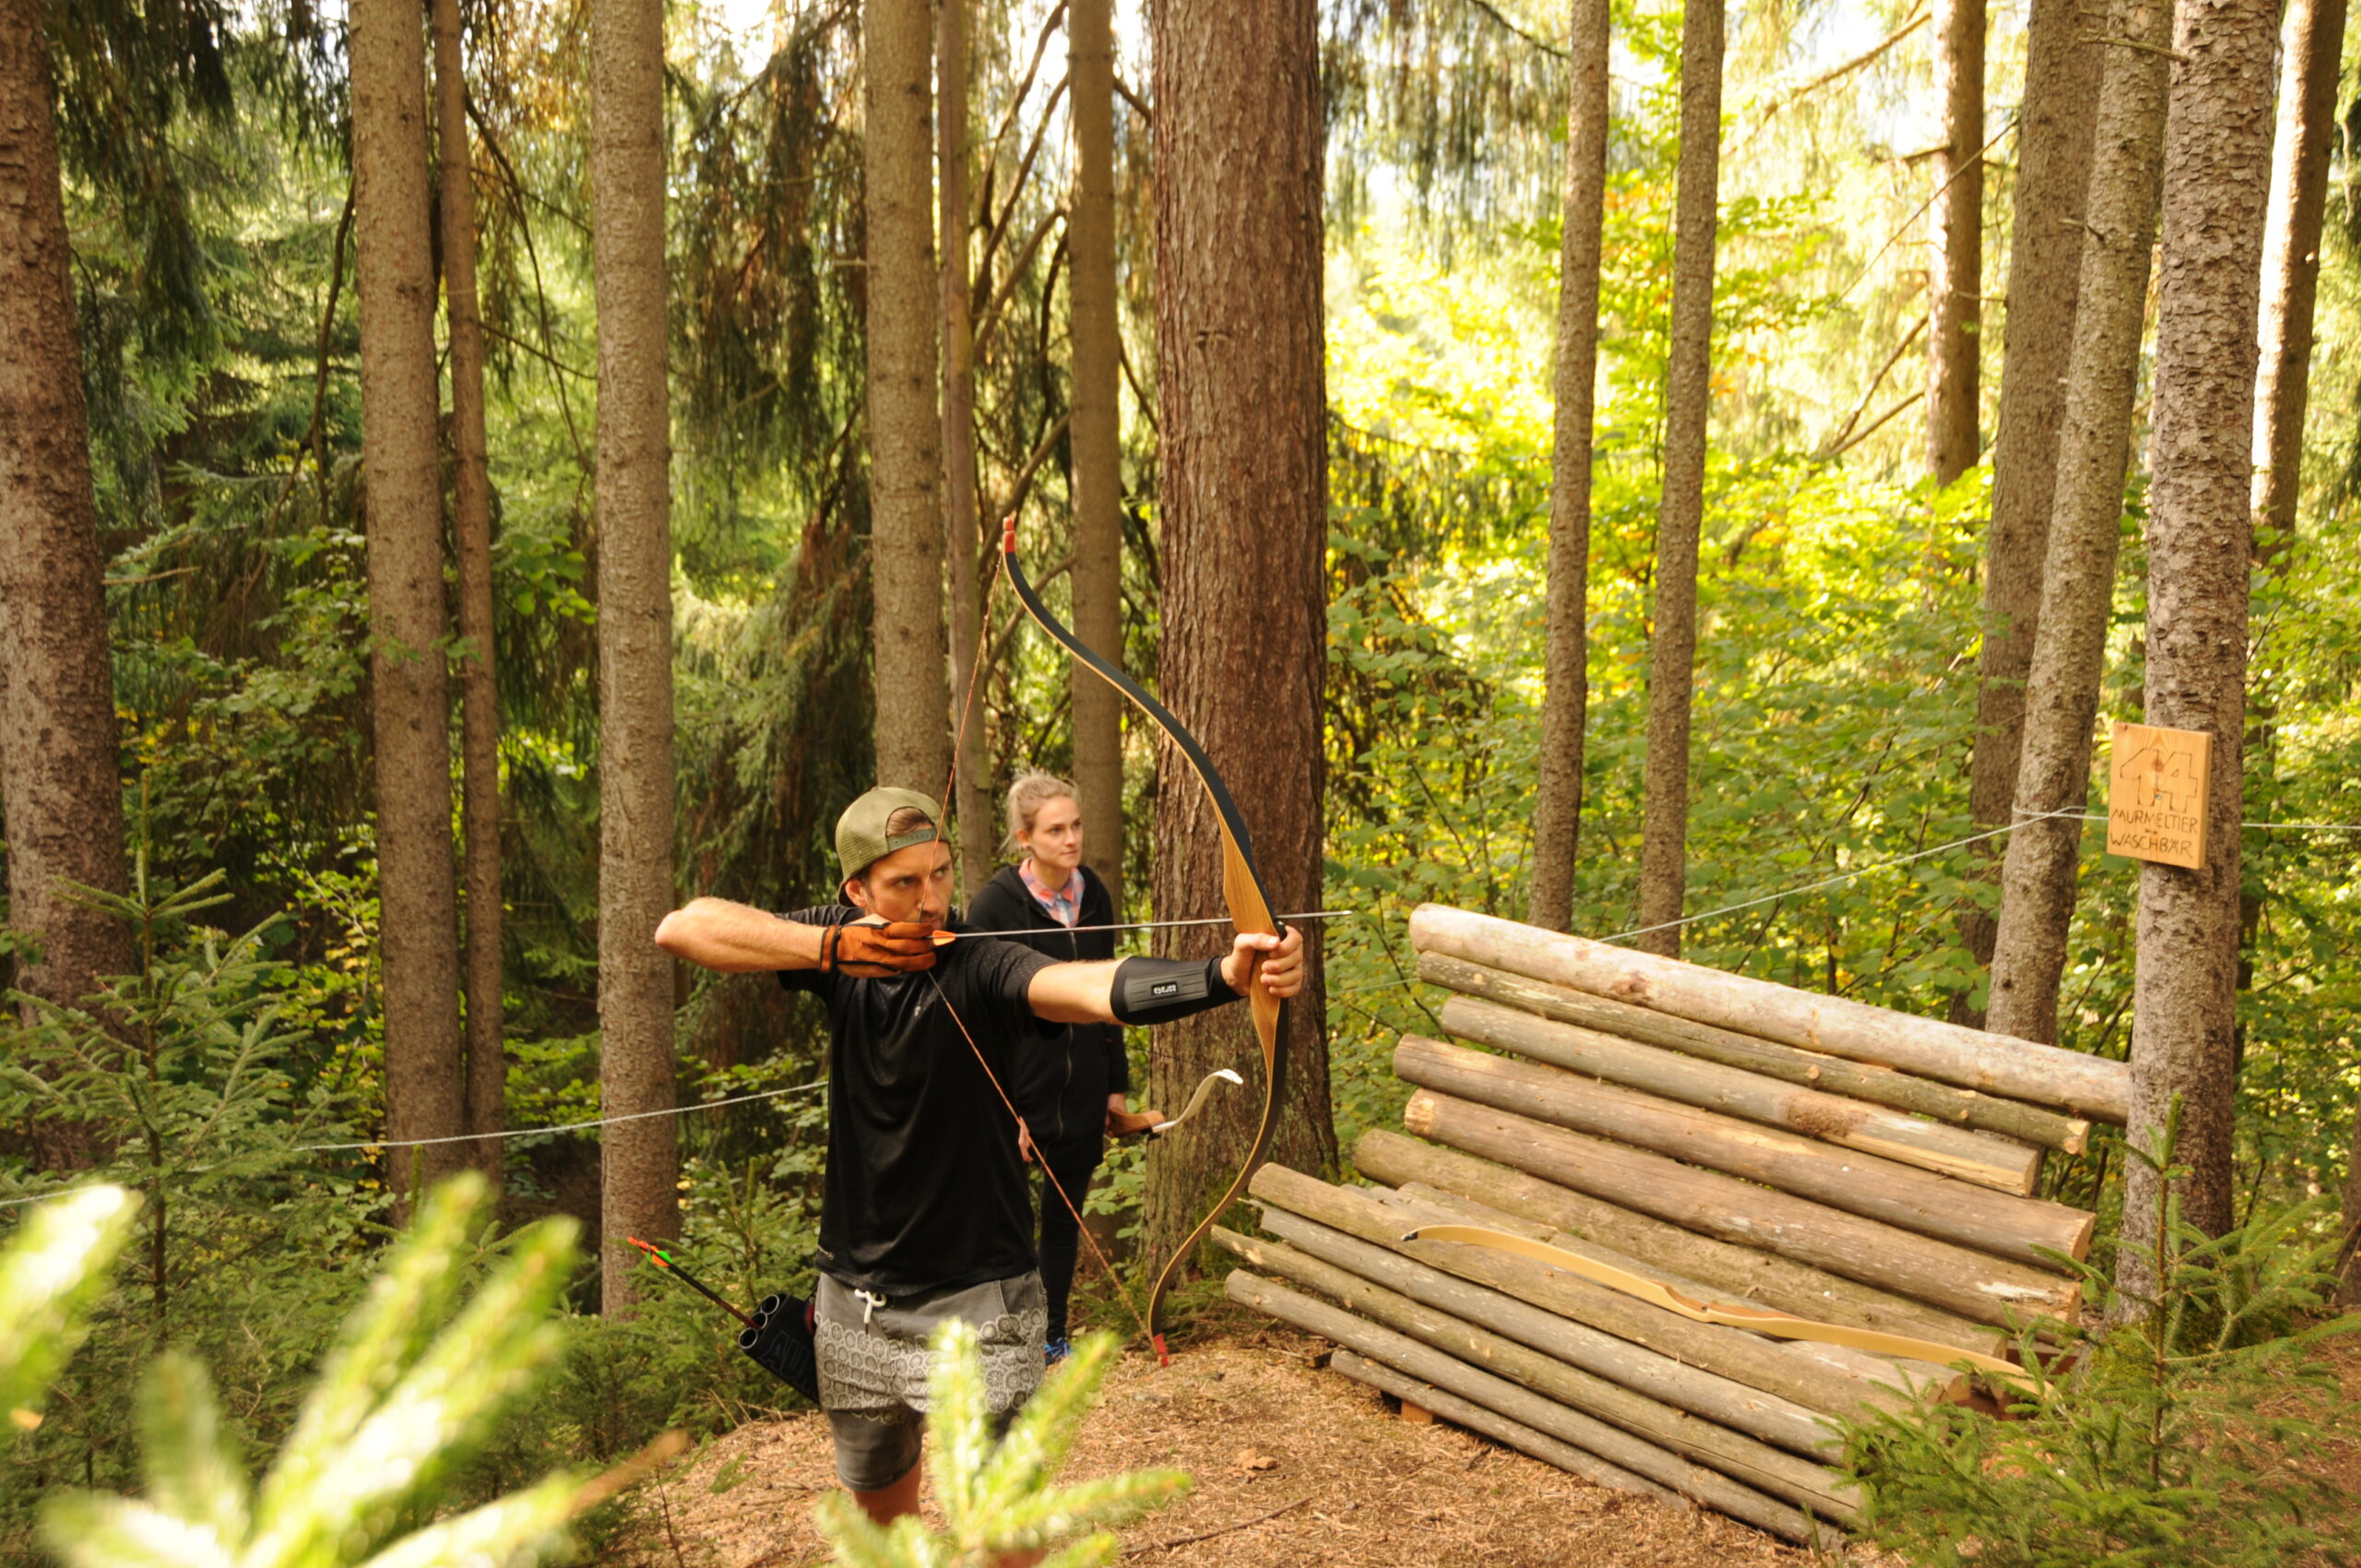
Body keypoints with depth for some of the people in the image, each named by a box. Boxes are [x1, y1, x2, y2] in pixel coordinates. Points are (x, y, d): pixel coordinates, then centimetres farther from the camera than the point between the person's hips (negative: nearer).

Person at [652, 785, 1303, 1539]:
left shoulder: (980, 967, -18)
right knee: (879, 1509, 24)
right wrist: (828, 948, -25)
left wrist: (1226, 974, -58)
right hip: (852, 1303, 5)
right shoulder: (838, 946, -4)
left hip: (974, 1312, -5)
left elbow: (1095, 985, -38)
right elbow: (681, 927, -12)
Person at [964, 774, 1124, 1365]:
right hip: (1020, 1091, -5)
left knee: (1064, 1217, 16)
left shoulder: (1093, 895, 3)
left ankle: (1054, 1337, 31)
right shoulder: (994, 904, -13)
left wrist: (1117, 1083, 10)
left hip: (1081, 1094, 5)